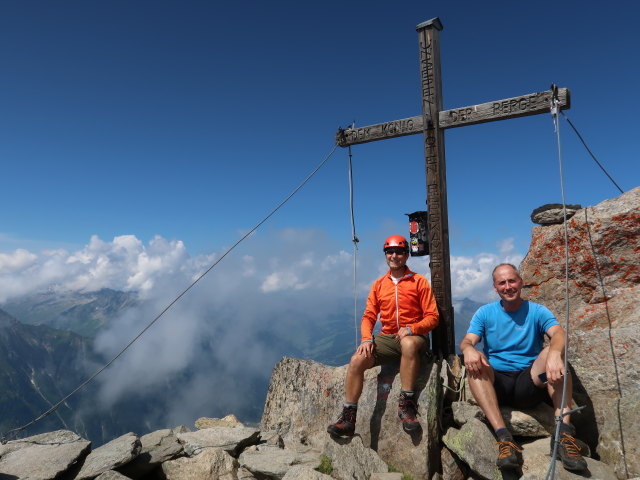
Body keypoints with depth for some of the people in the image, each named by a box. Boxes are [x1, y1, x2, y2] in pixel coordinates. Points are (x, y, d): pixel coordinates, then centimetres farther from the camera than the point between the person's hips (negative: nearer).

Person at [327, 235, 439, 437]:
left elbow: (432, 317, -2)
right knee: (357, 360, -21)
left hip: (414, 337, -3)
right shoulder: (378, 285, 13)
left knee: (408, 343, -40)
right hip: (387, 337, 4)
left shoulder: (419, 281, 1)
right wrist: (366, 339, -9)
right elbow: (368, 316, 10)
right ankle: (348, 418, -10)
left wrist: (410, 328, -19)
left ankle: (406, 404, -27)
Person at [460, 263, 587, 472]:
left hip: (529, 384, 0)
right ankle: (504, 437, -39)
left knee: (552, 351, -26)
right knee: (475, 362, -30)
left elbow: (559, 334, -16)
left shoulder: (537, 311, 3)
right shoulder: (485, 313, 6)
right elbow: (467, 341, -6)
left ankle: (564, 432, -32)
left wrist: (555, 353, -41)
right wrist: (468, 349, -33)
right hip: (496, 384, 1)